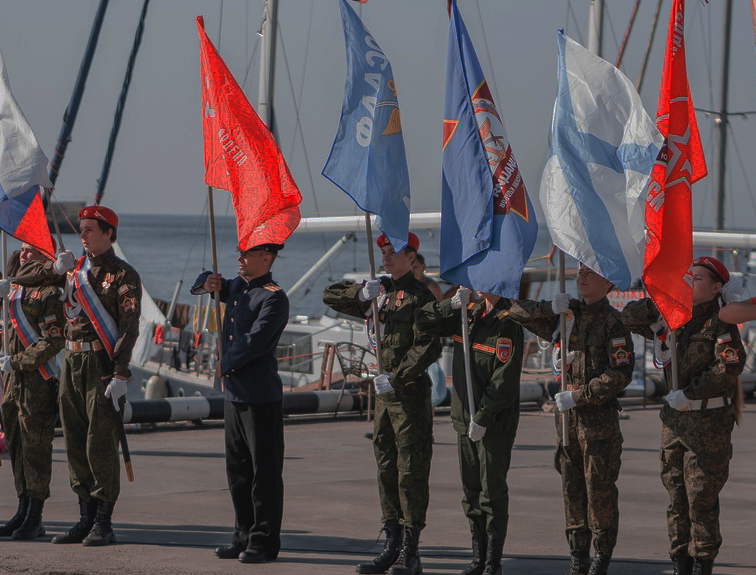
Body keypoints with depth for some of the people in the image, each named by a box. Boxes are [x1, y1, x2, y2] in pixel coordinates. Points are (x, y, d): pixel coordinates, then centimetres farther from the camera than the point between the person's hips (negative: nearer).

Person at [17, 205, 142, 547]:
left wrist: (120, 376, -20)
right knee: (75, 442, 9)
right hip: (71, 362, 7)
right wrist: (52, 270, 0)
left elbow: (128, 329, -12)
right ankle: (86, 518, 17)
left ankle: (104, 524, 0)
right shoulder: (74, 269, 13)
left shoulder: (123, 275, -6)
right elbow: (21, 277, 20)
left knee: (100, 444, -6)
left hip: (102, 364, -7)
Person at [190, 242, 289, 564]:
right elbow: (209, 283, 30)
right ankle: (244, 537, 20)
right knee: (237, 469, 13)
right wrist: (207, 283, 5)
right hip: (233, 393, 9)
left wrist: (224, 366, -10)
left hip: (260, 396, -9)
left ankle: (264, 543, 3)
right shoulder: (237, 287, 13)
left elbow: (254, 341, -22)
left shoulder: (274, 298, -14)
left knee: (264, 471, -2)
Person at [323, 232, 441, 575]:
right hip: (384, 393, 8)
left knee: (411, 473, -5)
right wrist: (360, 294, -2)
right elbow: (330, 296, 17)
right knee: (386, 470, 10)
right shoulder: (379, 293, 14)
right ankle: (392, 547, 16)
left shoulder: (420, 296, -9)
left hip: (411, 393, -8)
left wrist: (397, 378, -20)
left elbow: (428, 348, -17)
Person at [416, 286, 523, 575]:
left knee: (493, 491, -2)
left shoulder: (507, 323, -14)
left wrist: (483, 417, -19)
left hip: (496, 422, -7)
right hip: (465, 419, 7)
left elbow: (505, 379, -18)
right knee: (471, 490, 11)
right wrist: (452, 304, -6)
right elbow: (424, 322, 10)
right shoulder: (468, 313, 9)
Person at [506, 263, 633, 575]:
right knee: (571, 486, 7)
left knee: (599, 487, -3)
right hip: (566, 413, 5)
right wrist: (549, 308, -8)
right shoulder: (567, 313, 10)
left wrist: (579, 396, -16)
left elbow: (620, 374, -14)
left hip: (600, 413, -5)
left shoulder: (613, 321, -6)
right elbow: (517, 312, 10)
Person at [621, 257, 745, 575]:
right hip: (675, 418, 6)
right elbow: (630, 317, 13)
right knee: (676, 493, 7)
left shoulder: (721, 323, -8)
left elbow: (729, 366, -20)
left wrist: (688, 393, -18)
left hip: (709, 420, -6)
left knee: (702, 496, -5)